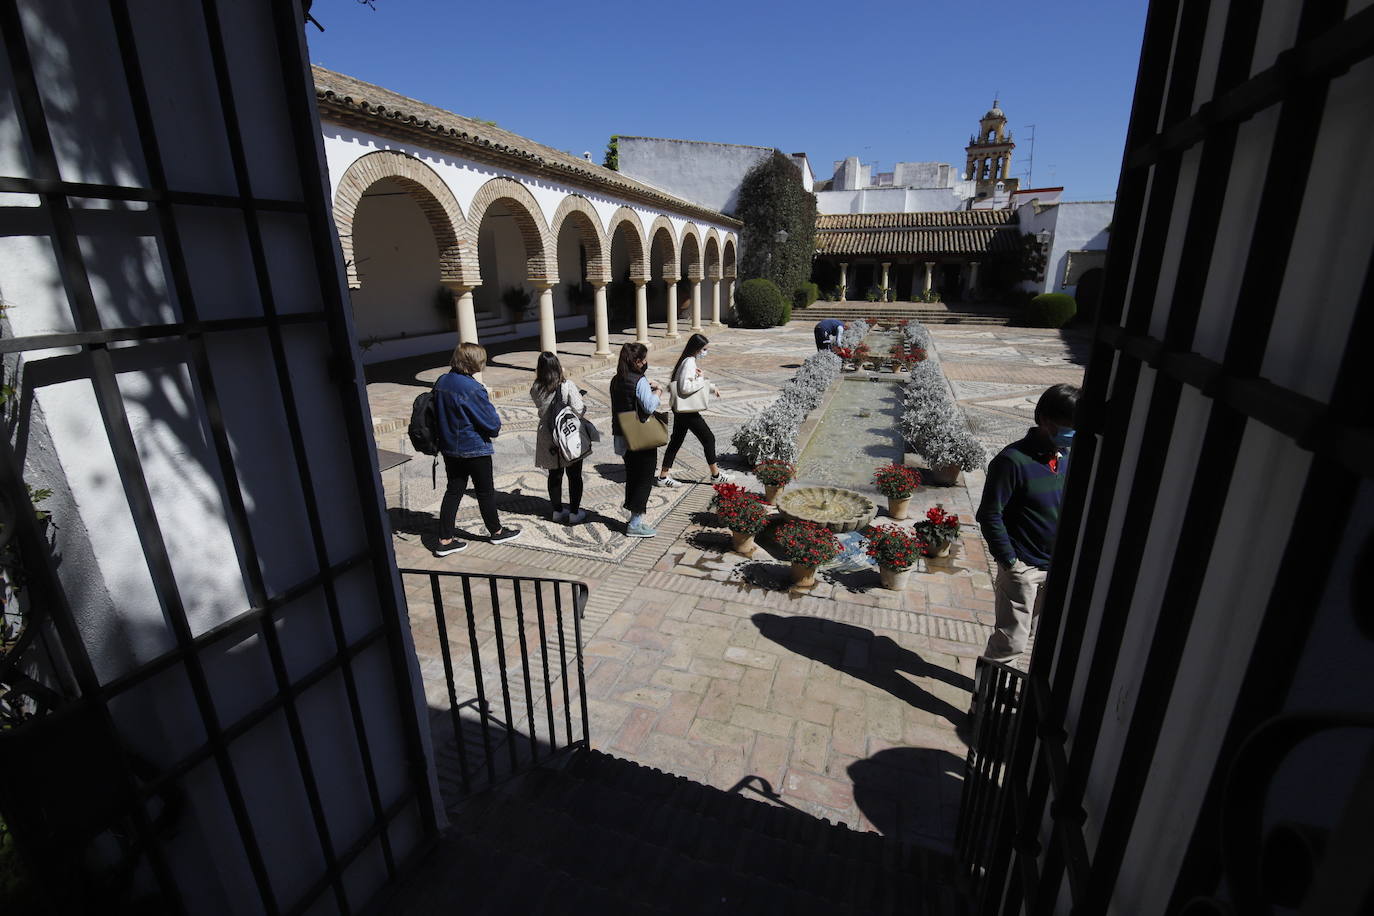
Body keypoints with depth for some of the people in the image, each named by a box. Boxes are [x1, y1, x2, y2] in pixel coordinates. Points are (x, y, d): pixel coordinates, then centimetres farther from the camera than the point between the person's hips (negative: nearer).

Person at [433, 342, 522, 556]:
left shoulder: (441, 382, 0)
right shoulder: (473, 388, -24)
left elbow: (438, 413, 12)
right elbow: (492, 423, -20)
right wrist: (495, 424, 2)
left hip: (449, 447, 7)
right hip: (474, 448, -7)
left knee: (454, 490, 13)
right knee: (485, 491, 11)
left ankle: (445, 540, 15)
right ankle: (496, 531, 29)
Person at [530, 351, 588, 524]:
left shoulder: (536, 389, -6)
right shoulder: (567, 386, -17)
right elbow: (579, 411, -20)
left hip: (548, 439, 4)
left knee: (554, 475, 17)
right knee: (574, 476, 9)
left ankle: (557, 511, 26)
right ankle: (574, 513, 14)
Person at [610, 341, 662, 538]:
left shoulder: (616, 380, 7)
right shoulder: (640, 381, -18)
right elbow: (650, 406, -23)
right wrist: (656, 392, -6)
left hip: (623, 438, 8)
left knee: (632, 477, 17)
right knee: (645, 479, 3)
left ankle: (635, 518, 25)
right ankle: (635, 524, 5)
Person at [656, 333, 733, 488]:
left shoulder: (689, 361, 13)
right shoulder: (689, 363, -19)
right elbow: (685, 388, -25)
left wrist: (712, 388, 19)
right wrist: (701, 379, -15)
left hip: (681, 410, 10)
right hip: (687, 410, -10)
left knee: (676, 441, 13)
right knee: (708, 438, 3)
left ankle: (663, 476, 19)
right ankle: (716, 475, 15)